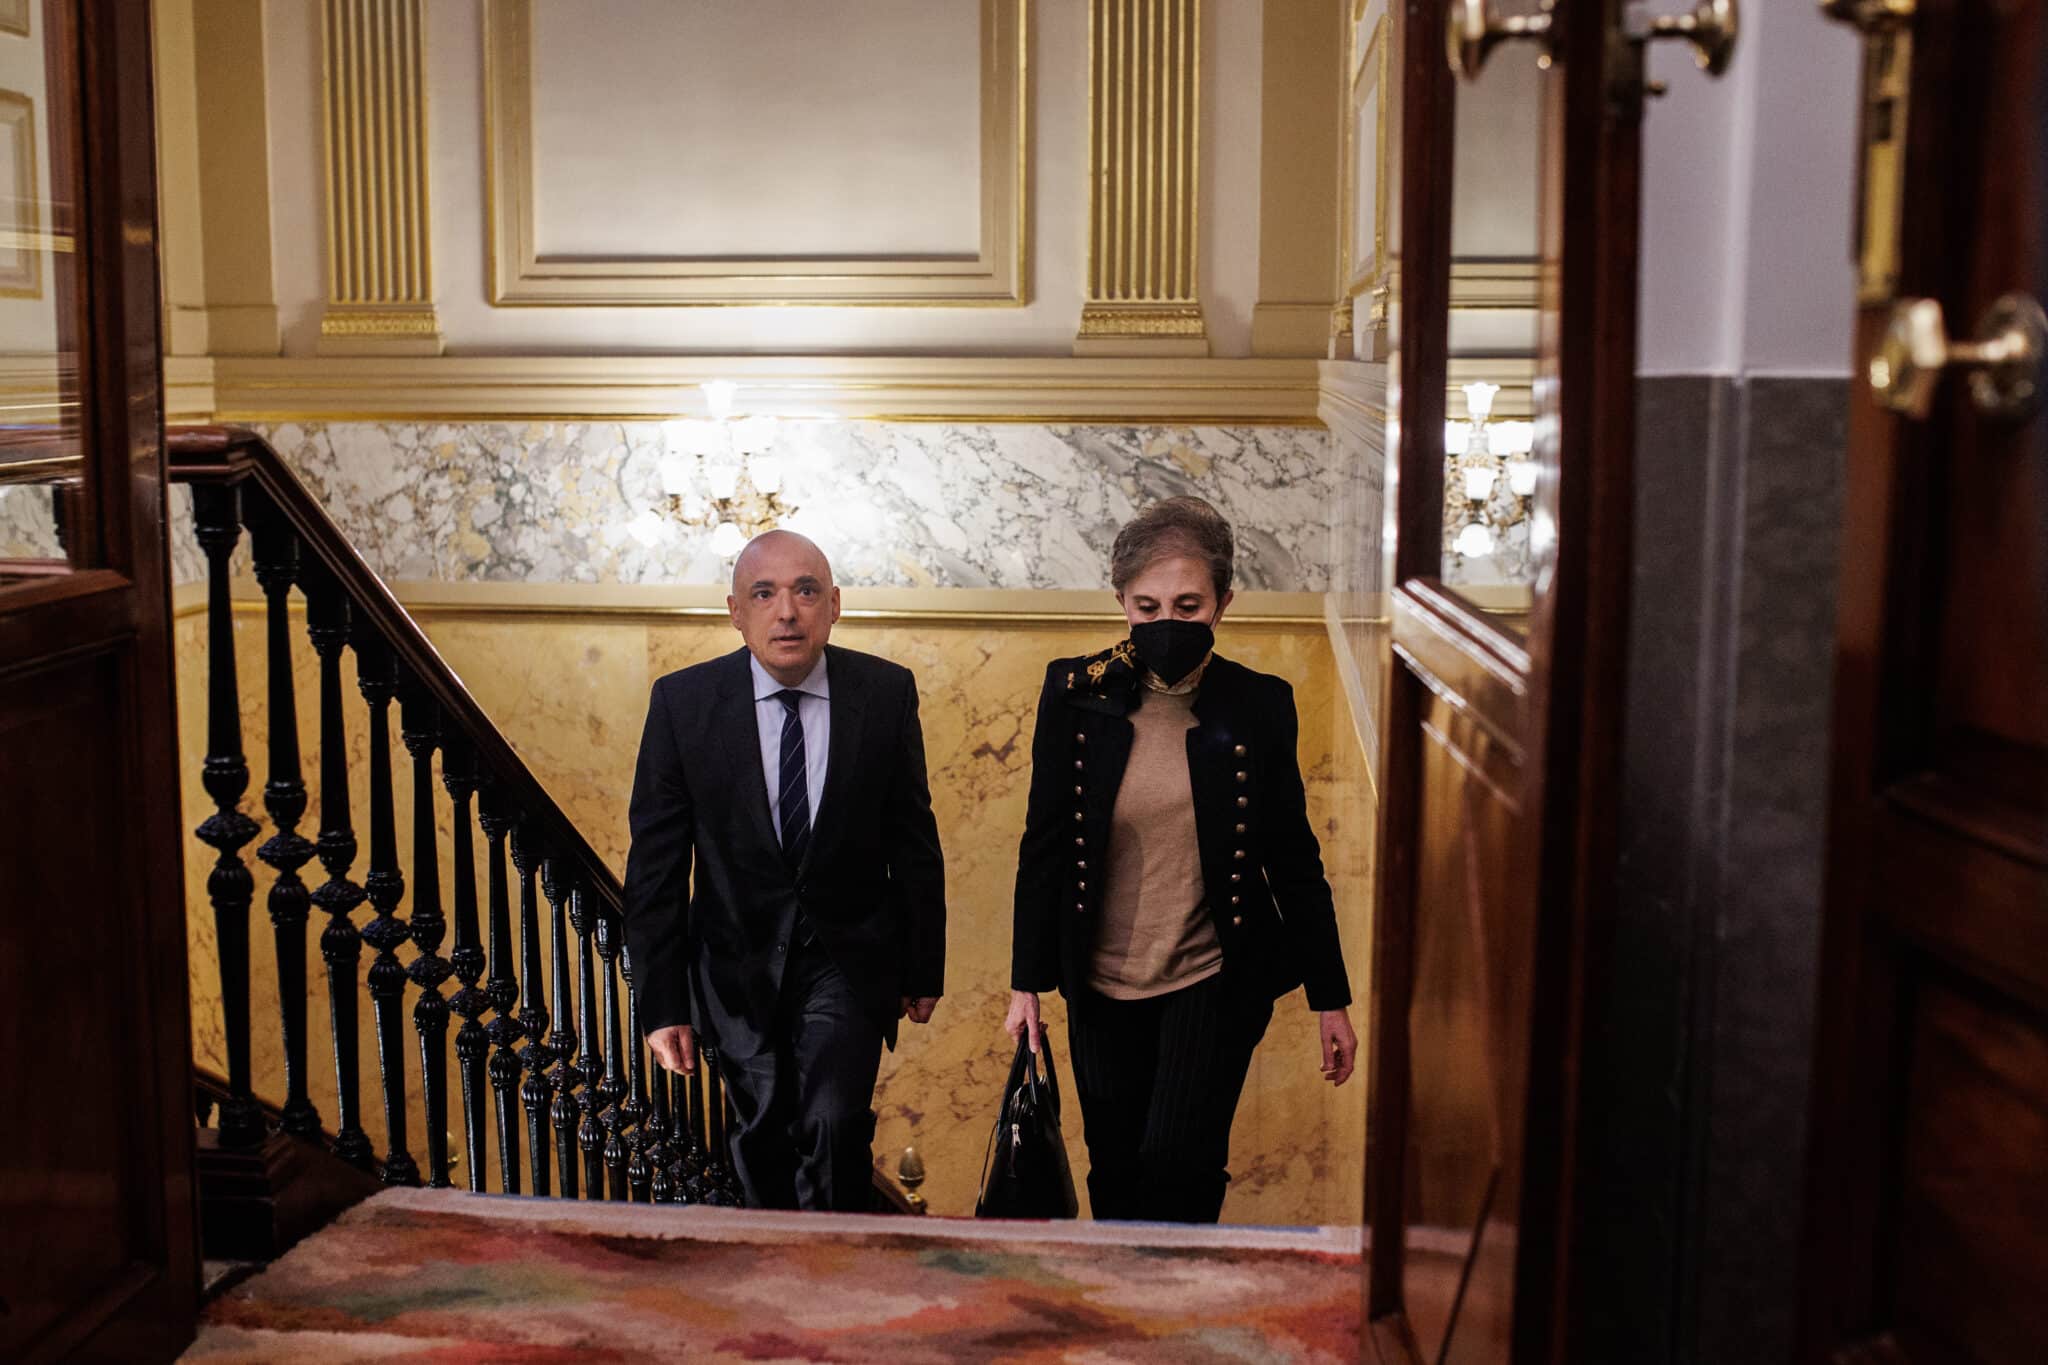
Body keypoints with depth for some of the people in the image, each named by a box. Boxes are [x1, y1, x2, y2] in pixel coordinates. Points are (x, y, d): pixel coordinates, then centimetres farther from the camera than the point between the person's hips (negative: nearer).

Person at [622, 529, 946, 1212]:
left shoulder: (887, 692, -9)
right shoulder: (683, 701, -11)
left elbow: (914, 840, 0)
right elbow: (655, 863, -7)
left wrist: (924, 969, 5)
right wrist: (661, 1002, -7)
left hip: (849, 956, -1)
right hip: (739, 960, 1)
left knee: (835, 1122, -16)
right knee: (762, 1134, 13)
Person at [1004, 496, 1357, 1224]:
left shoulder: (1259, 705, -4)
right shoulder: (1076, 692, -4)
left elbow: (1294, 858, 1)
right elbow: (1043, 842, 1)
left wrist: (1330, 999, 3)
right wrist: (1026, 983, 0)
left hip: (1213, 982, -1)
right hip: (1102, 986, 2)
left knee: (1178, 1165, -14)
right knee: (1115, 1176, 10)